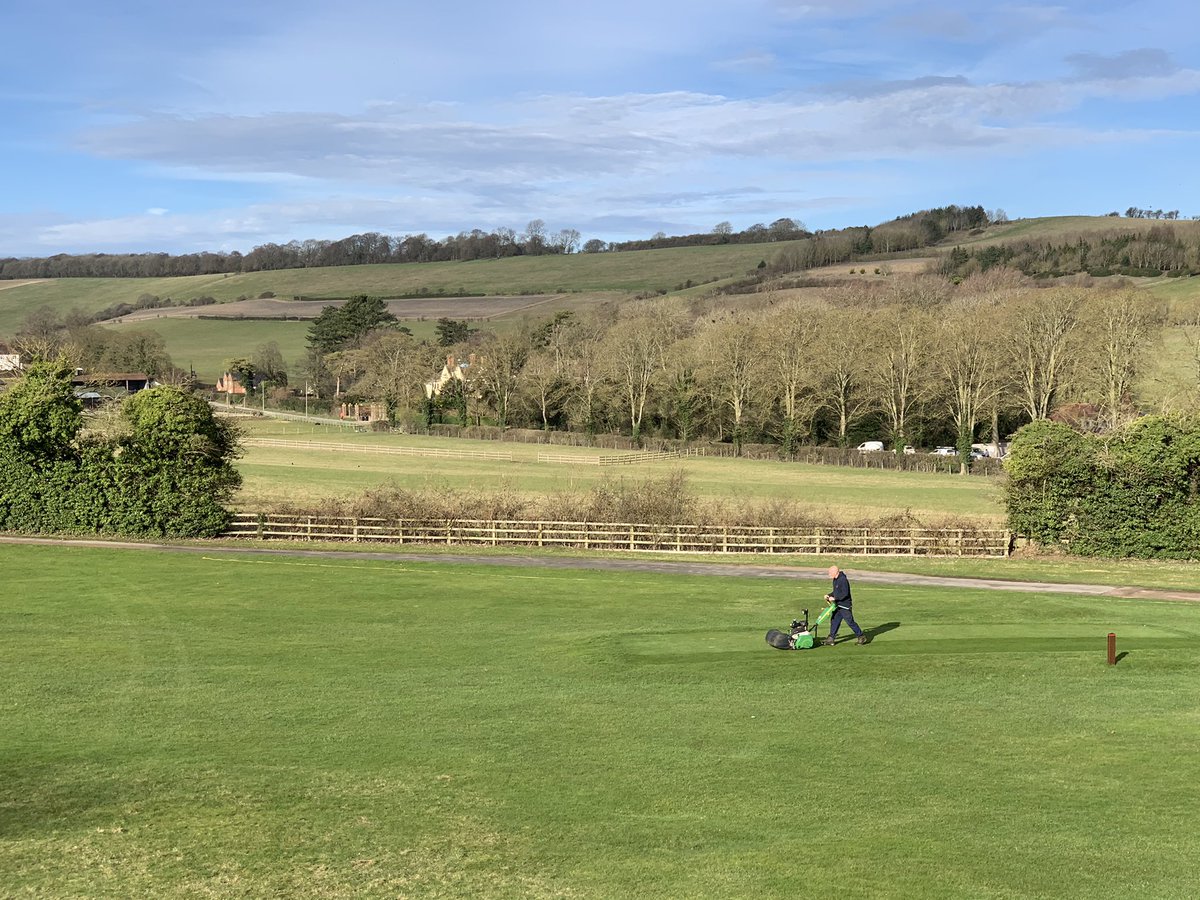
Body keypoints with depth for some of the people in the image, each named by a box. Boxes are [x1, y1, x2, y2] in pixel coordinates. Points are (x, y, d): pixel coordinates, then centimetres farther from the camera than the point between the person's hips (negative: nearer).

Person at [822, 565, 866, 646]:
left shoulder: (843, 580, -21)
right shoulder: (835, 580, 10)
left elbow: (845, 593, -26)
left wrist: (834, 598, -24)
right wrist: (829, 595, 6)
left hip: (845, 606, -9)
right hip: (838, 605, 9)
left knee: (850, 622, 0)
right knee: (834, 621, 6)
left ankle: (862, 637, 13)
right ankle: (831, 638, 9)